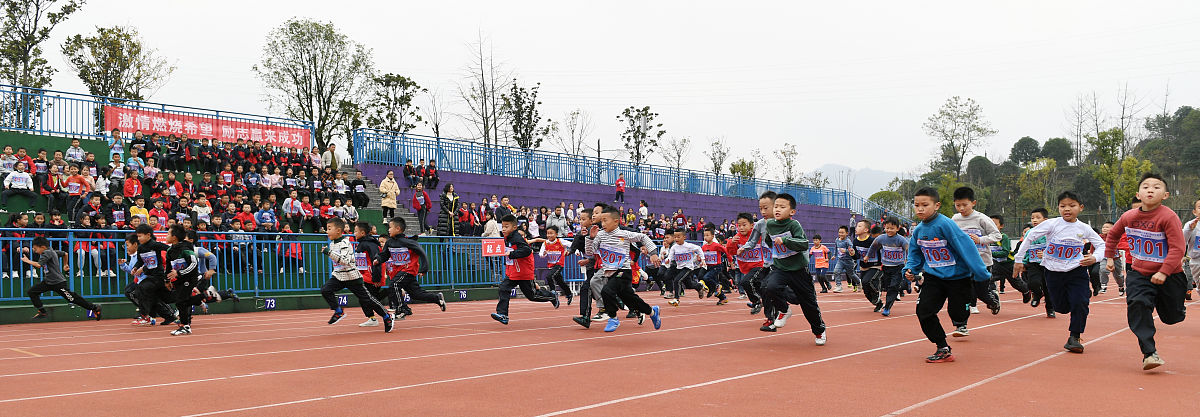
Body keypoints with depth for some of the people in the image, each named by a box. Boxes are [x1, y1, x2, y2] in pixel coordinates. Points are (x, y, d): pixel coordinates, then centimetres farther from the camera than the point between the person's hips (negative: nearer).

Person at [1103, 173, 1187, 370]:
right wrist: (1109, 257, 20)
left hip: (1168, 275, -3)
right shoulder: (1128, 217, -3)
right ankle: (1149, 353, -20)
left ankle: (1179, 305, 51)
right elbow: (1113, 235, 19)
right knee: (1138, 304, -22)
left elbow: (1177, 248, -22)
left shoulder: (1169, 217, -19)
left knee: (1171, 317, 11)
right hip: (1139, 274, 3)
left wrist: (1164, 272, -29)